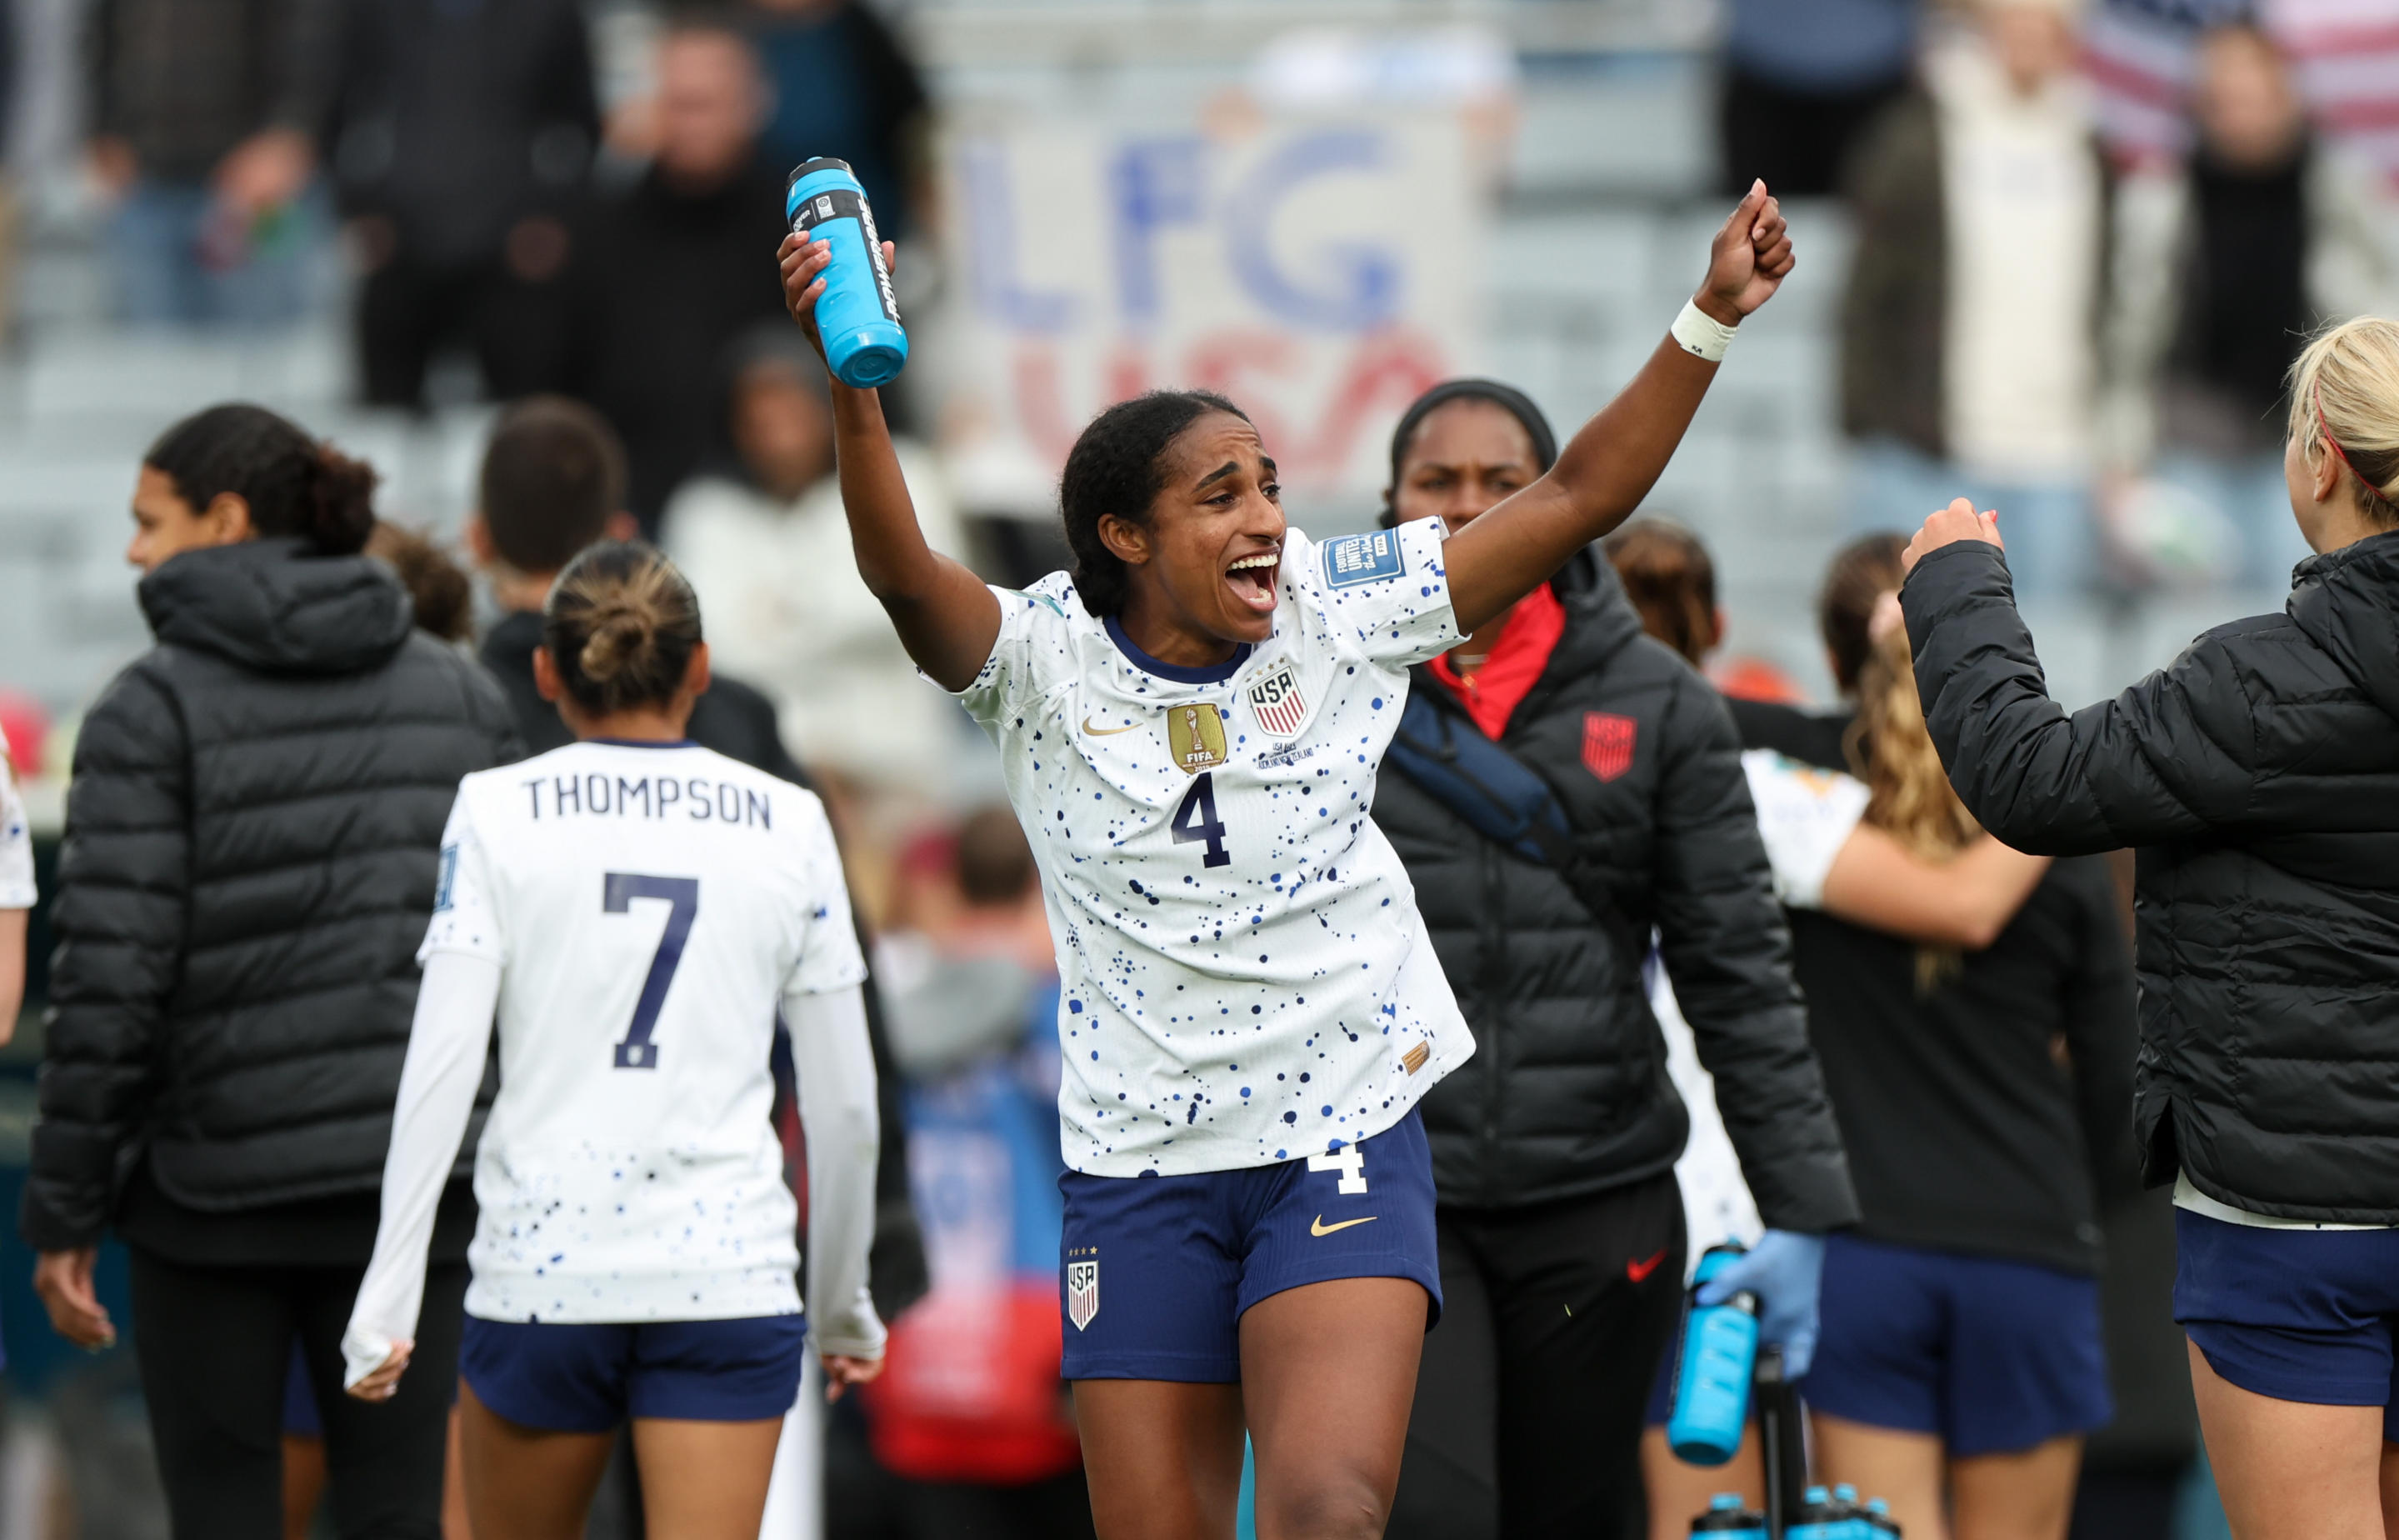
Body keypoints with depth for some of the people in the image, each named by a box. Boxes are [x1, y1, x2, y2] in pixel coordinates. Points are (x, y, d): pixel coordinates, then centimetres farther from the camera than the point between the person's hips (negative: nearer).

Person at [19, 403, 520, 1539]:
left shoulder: (155, 707, -7)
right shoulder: (458, 693, 8)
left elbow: (111, 976, -12)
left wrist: (64, 1212, -7)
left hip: (214, 1184, -3)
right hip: (412, 1181, 3)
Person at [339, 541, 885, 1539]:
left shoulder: (497, 812, 2)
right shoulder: (787, 824, 6)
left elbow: (441, 1067, -6)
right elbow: (844, 1101, 9)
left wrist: (387, 1298, -5)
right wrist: (843, 1306, 22)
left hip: (542, 1260, 0)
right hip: (729, 1268, 0)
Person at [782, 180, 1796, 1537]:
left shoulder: (1341, 611, -1)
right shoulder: (1047, 665, -6)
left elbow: (1578, 499, 0)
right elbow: (903, 571, -25)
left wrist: (1713, 317, -9)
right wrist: (853, 387, -42)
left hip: (1346, 1144, 0)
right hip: (1140, 1171, 0)